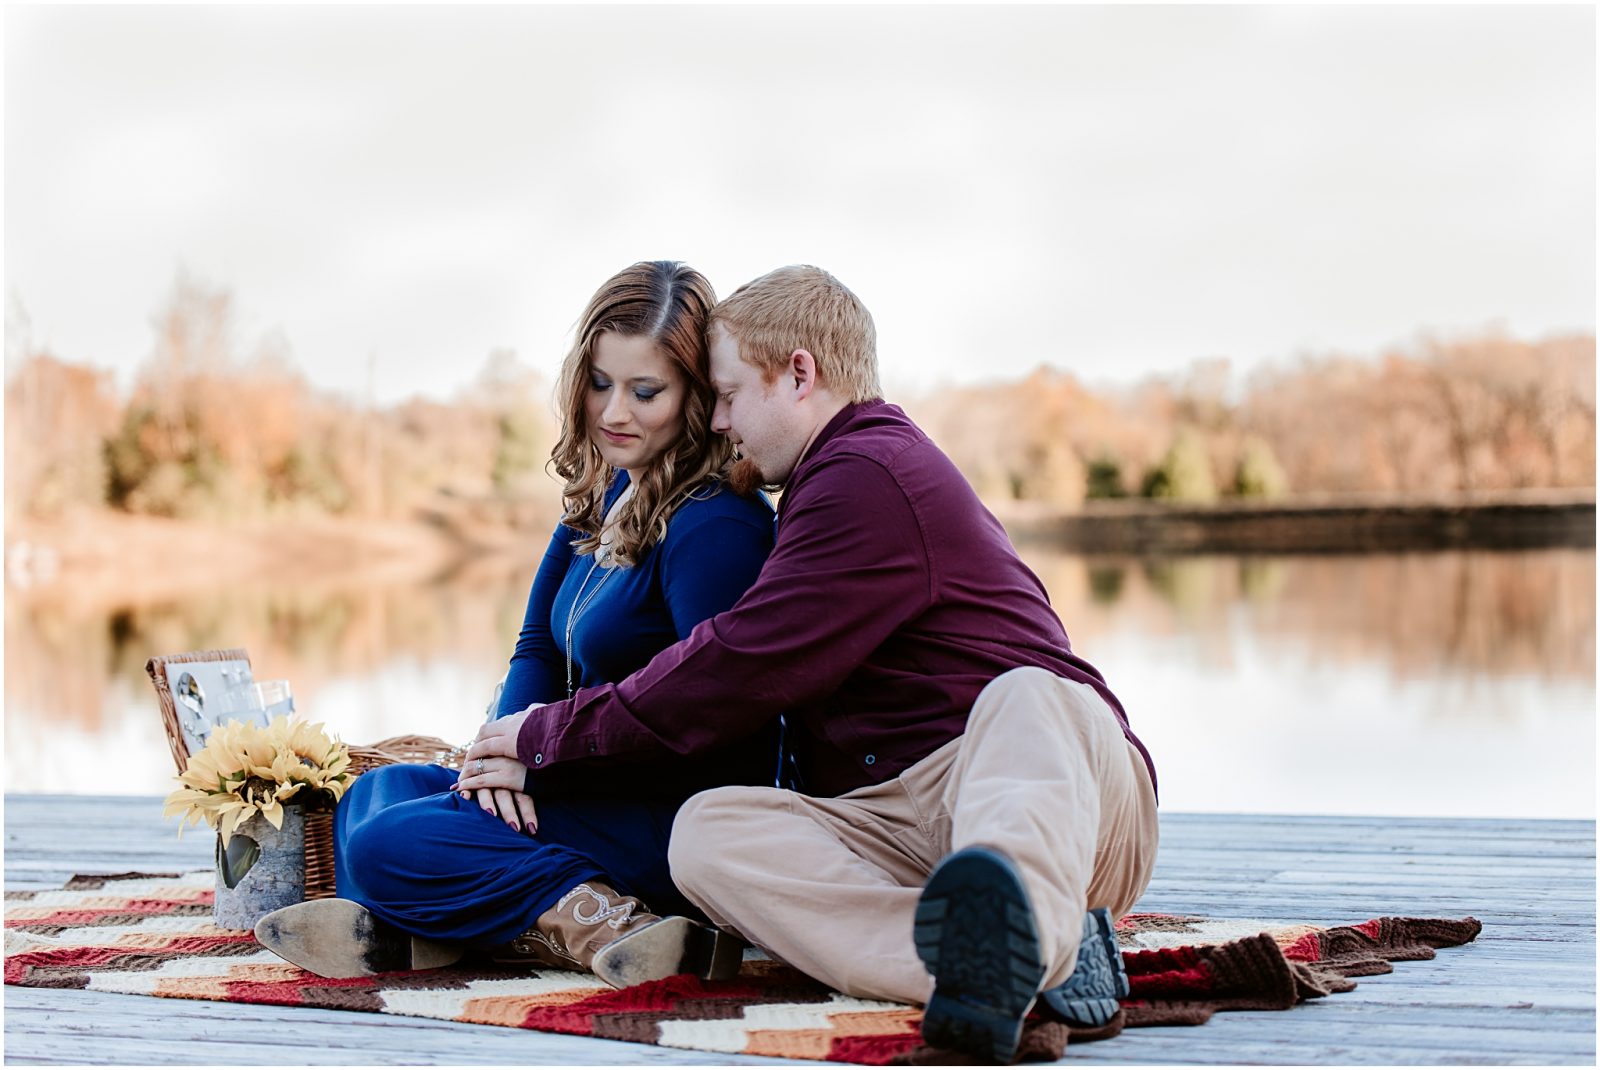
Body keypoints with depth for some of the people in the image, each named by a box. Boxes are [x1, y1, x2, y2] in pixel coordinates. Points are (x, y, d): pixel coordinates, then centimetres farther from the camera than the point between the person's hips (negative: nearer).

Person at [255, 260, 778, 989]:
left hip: (678, 819, -10)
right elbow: (538, 649, 12)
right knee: (376, 794, 11)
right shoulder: (603, 496, 10)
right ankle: (390, 928, -17)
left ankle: (597, 925, -24)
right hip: (600, 791, 10)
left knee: (384, 846, -16)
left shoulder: (712, 526, -19)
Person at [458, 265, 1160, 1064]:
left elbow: (742, 669, -11)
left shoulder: (868, 477, -5)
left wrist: (551, 740, 0)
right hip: (892, 826, 8)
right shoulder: (847, 476, 28)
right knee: (706, 831, -19)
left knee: (1027, 698, -40)